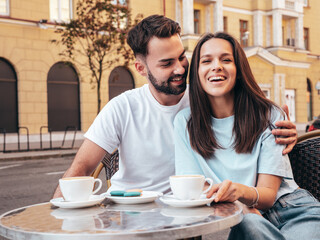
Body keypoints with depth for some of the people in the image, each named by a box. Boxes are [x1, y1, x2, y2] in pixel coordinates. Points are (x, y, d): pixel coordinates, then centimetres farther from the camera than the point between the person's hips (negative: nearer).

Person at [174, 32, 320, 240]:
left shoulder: (269, 116, -3)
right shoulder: (185, 122, 1)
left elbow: (268, 193, -7)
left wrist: (241, 191, -31)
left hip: (289, 208, 0)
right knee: (246, 223, -35)